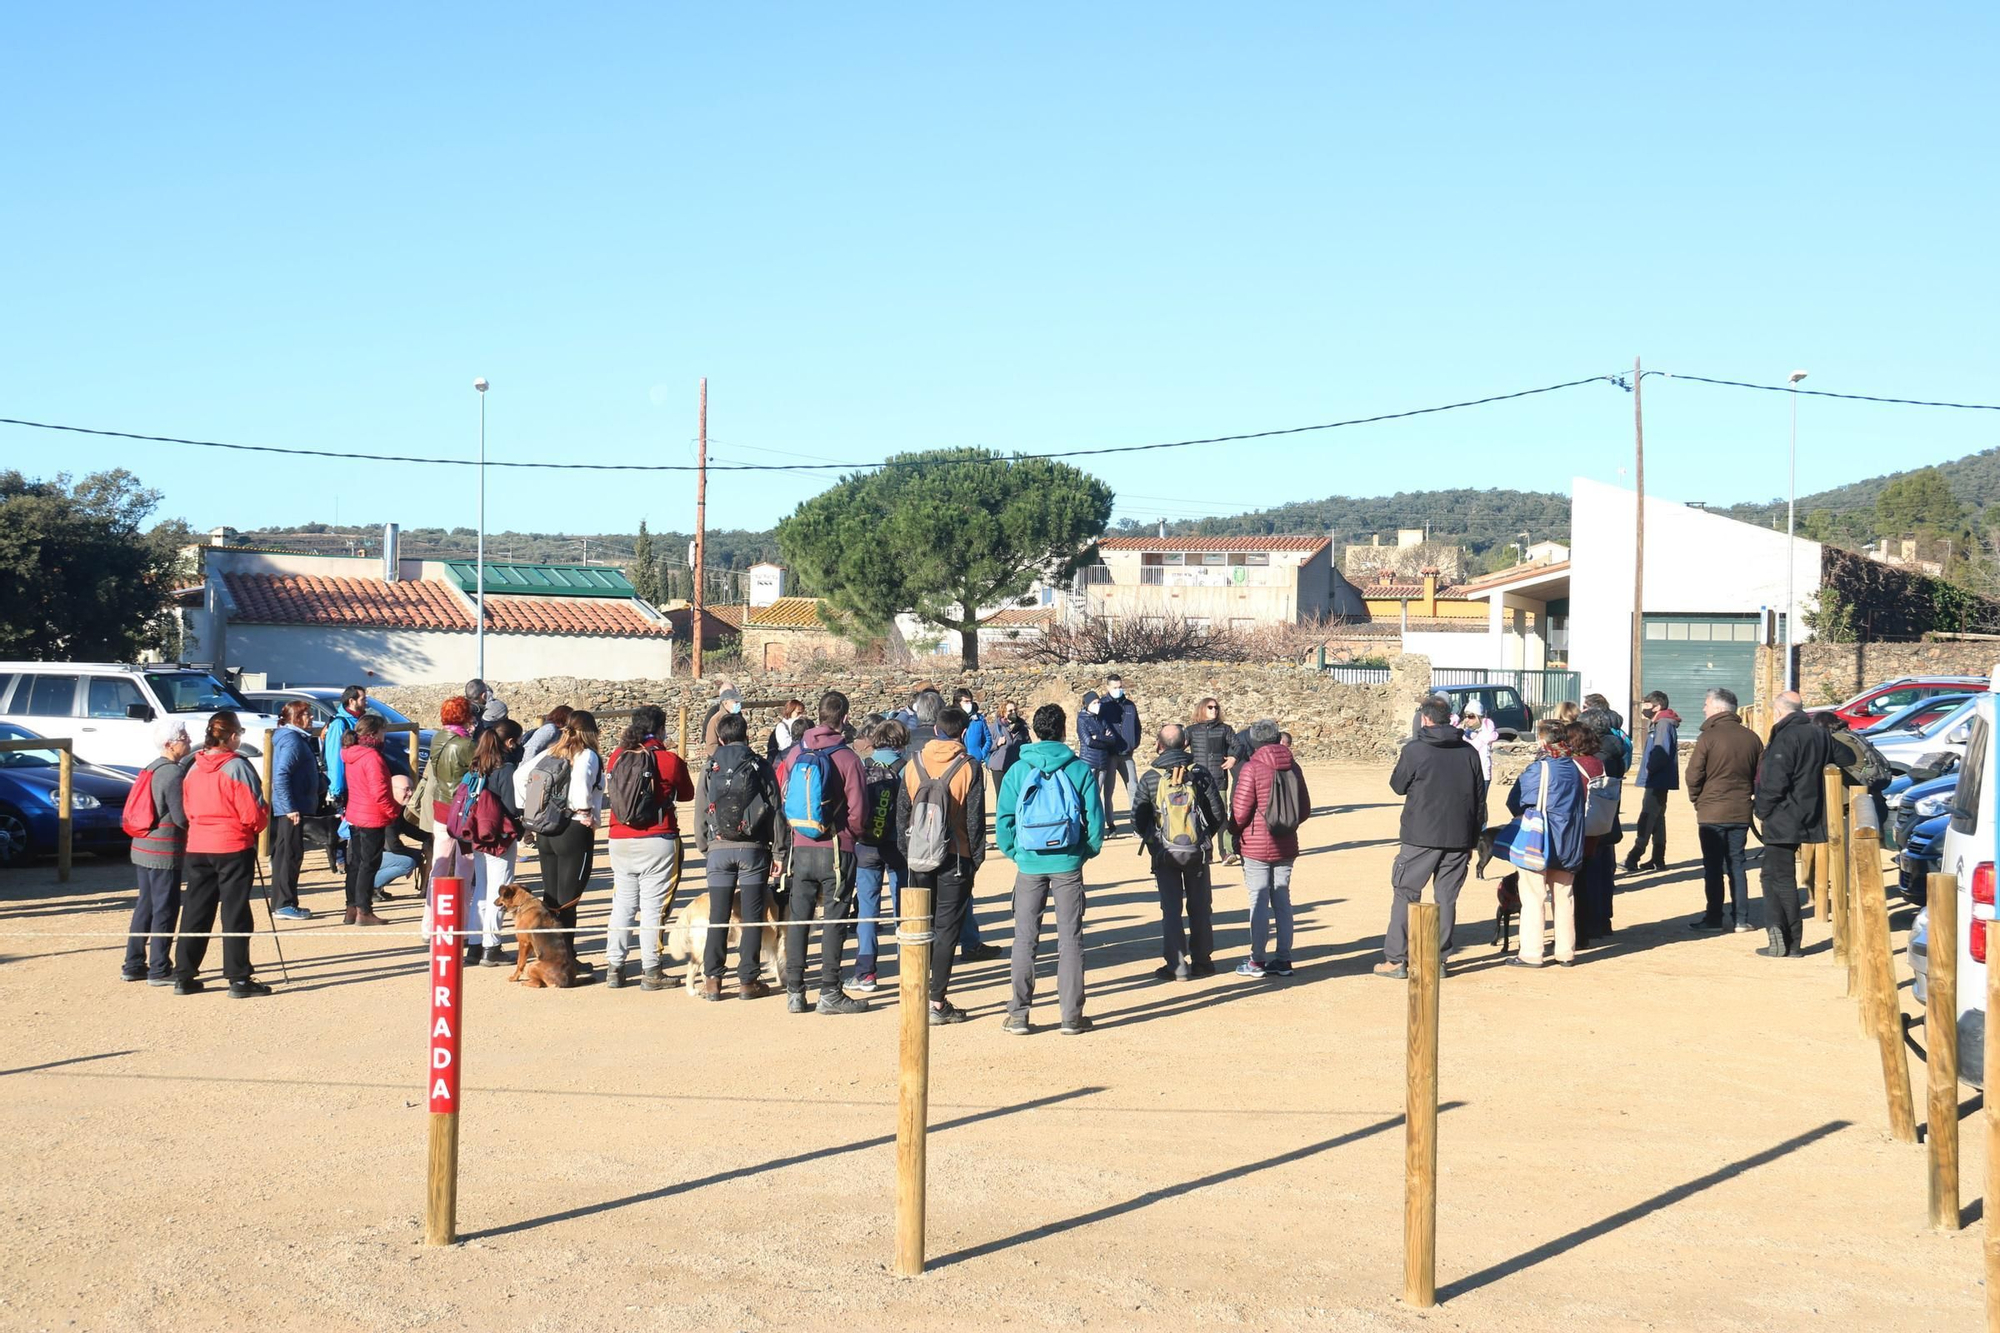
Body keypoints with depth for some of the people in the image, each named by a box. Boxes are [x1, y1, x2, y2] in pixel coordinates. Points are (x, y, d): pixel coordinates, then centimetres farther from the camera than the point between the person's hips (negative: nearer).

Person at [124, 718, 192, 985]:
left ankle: (134, 965, 20)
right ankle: (159, 970, 2)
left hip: (142, 847, 9)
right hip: (165, 851, -9)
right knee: (165, 909, -2)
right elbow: (182, 817, -19)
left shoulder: (152, 769, 12)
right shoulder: (174, 774, -16)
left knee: (145, 905, 15)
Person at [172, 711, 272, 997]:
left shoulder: (194, 768, 5)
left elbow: (187, 809, 14)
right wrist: (258, 826, 7)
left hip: (197, 847, 6)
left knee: (196, 912, 12)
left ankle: (183, 976, 14)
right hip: (234, 848, -6)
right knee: (235, 913, 0)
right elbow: (253, 814, -14)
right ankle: (239, 979, 2)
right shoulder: (237, 767, -14)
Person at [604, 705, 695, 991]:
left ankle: (614, 967, 14)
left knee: (622, 903, 14)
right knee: (653, 906, 0)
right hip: (657, 842, -4)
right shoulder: (670, 760, -8)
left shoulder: (618, 756, 2)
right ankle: (651, 972, 2)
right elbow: (687, 794, 7)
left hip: (619, 841, 4)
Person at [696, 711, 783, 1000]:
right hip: (754, 848, -1)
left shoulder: (710, 767, 5)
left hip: (719, 849, 1)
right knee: (752, 917, 3)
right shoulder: (761, 765, 2)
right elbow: (774, 809, 0)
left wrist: (703, 846, 17)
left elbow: (700, 812, 6)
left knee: (717, 917, 5)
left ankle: (712, 979, 3)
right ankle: (748, 980, 3)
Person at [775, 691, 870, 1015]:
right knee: (834, 921, 3)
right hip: (836, 850, -4)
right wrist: (854, 834, 11)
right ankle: (830, 993, 3)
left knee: (797, 918, 10)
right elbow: (856, 812, -9)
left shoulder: (795, 753, 2)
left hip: (800, 848, 4)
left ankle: (794, 992, 13)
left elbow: (781, 798, 5)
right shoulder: (847, 757, -10)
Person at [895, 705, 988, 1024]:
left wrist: (906, 852, 13)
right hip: (954, 858, -3)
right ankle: (938, 1003, -1)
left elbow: (901, 814, 5)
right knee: (946, 930, 1)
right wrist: (976, 858, 4)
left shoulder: (913, 764, 2)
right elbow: (975, 818, -7)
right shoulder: (967, 767, -8)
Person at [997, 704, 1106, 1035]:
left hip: (1029, 866, 0)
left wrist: (1015, 854, 9)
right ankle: (1072, 1016, 8)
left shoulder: (1018, 771, -1)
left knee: (1024, 939, 8)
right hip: (1068, 866, 0)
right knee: (1070, 939, 6)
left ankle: (1018, 1015, 8)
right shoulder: (1081, 770, -2)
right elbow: (1095, 820, -3)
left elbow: (1004, 820, -3)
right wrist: (1087, 852, 11)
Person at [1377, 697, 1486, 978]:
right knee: (1447, 897, 8)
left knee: (1406, 894, 4)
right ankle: (1440, 959, 9)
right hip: (1459, 838, 4)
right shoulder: (1469, 752, 6)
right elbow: (1480, 800, 9)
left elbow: (1398, 786, 4)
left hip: (1421, 838, -4)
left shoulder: (1414, 751, -8)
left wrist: (1399, 764, 23)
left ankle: (1396, 960, 2)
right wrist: (1473, 840, 15)